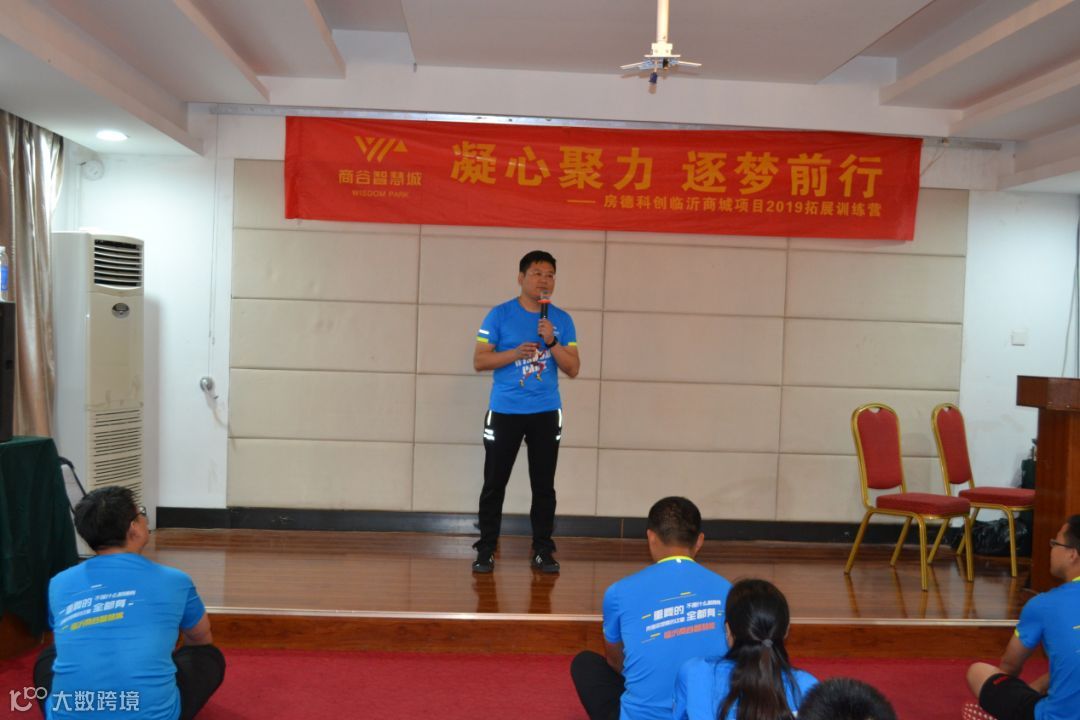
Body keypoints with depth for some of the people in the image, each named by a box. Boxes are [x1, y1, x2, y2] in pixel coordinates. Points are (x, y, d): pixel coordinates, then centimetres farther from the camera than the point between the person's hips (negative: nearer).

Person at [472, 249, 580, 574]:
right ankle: (486, 550, 13)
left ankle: (542, 550, 16)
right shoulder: (500, 315, -1)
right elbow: (479, 361, -4)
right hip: (504, 412, -2)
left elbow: (573, 369, 1)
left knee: (543, 485, 6)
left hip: (546, 413, 2)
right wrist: (516, 353, -17)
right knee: (494, 484, 2)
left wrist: (551, 342, -14)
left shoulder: (562, 320, 5)